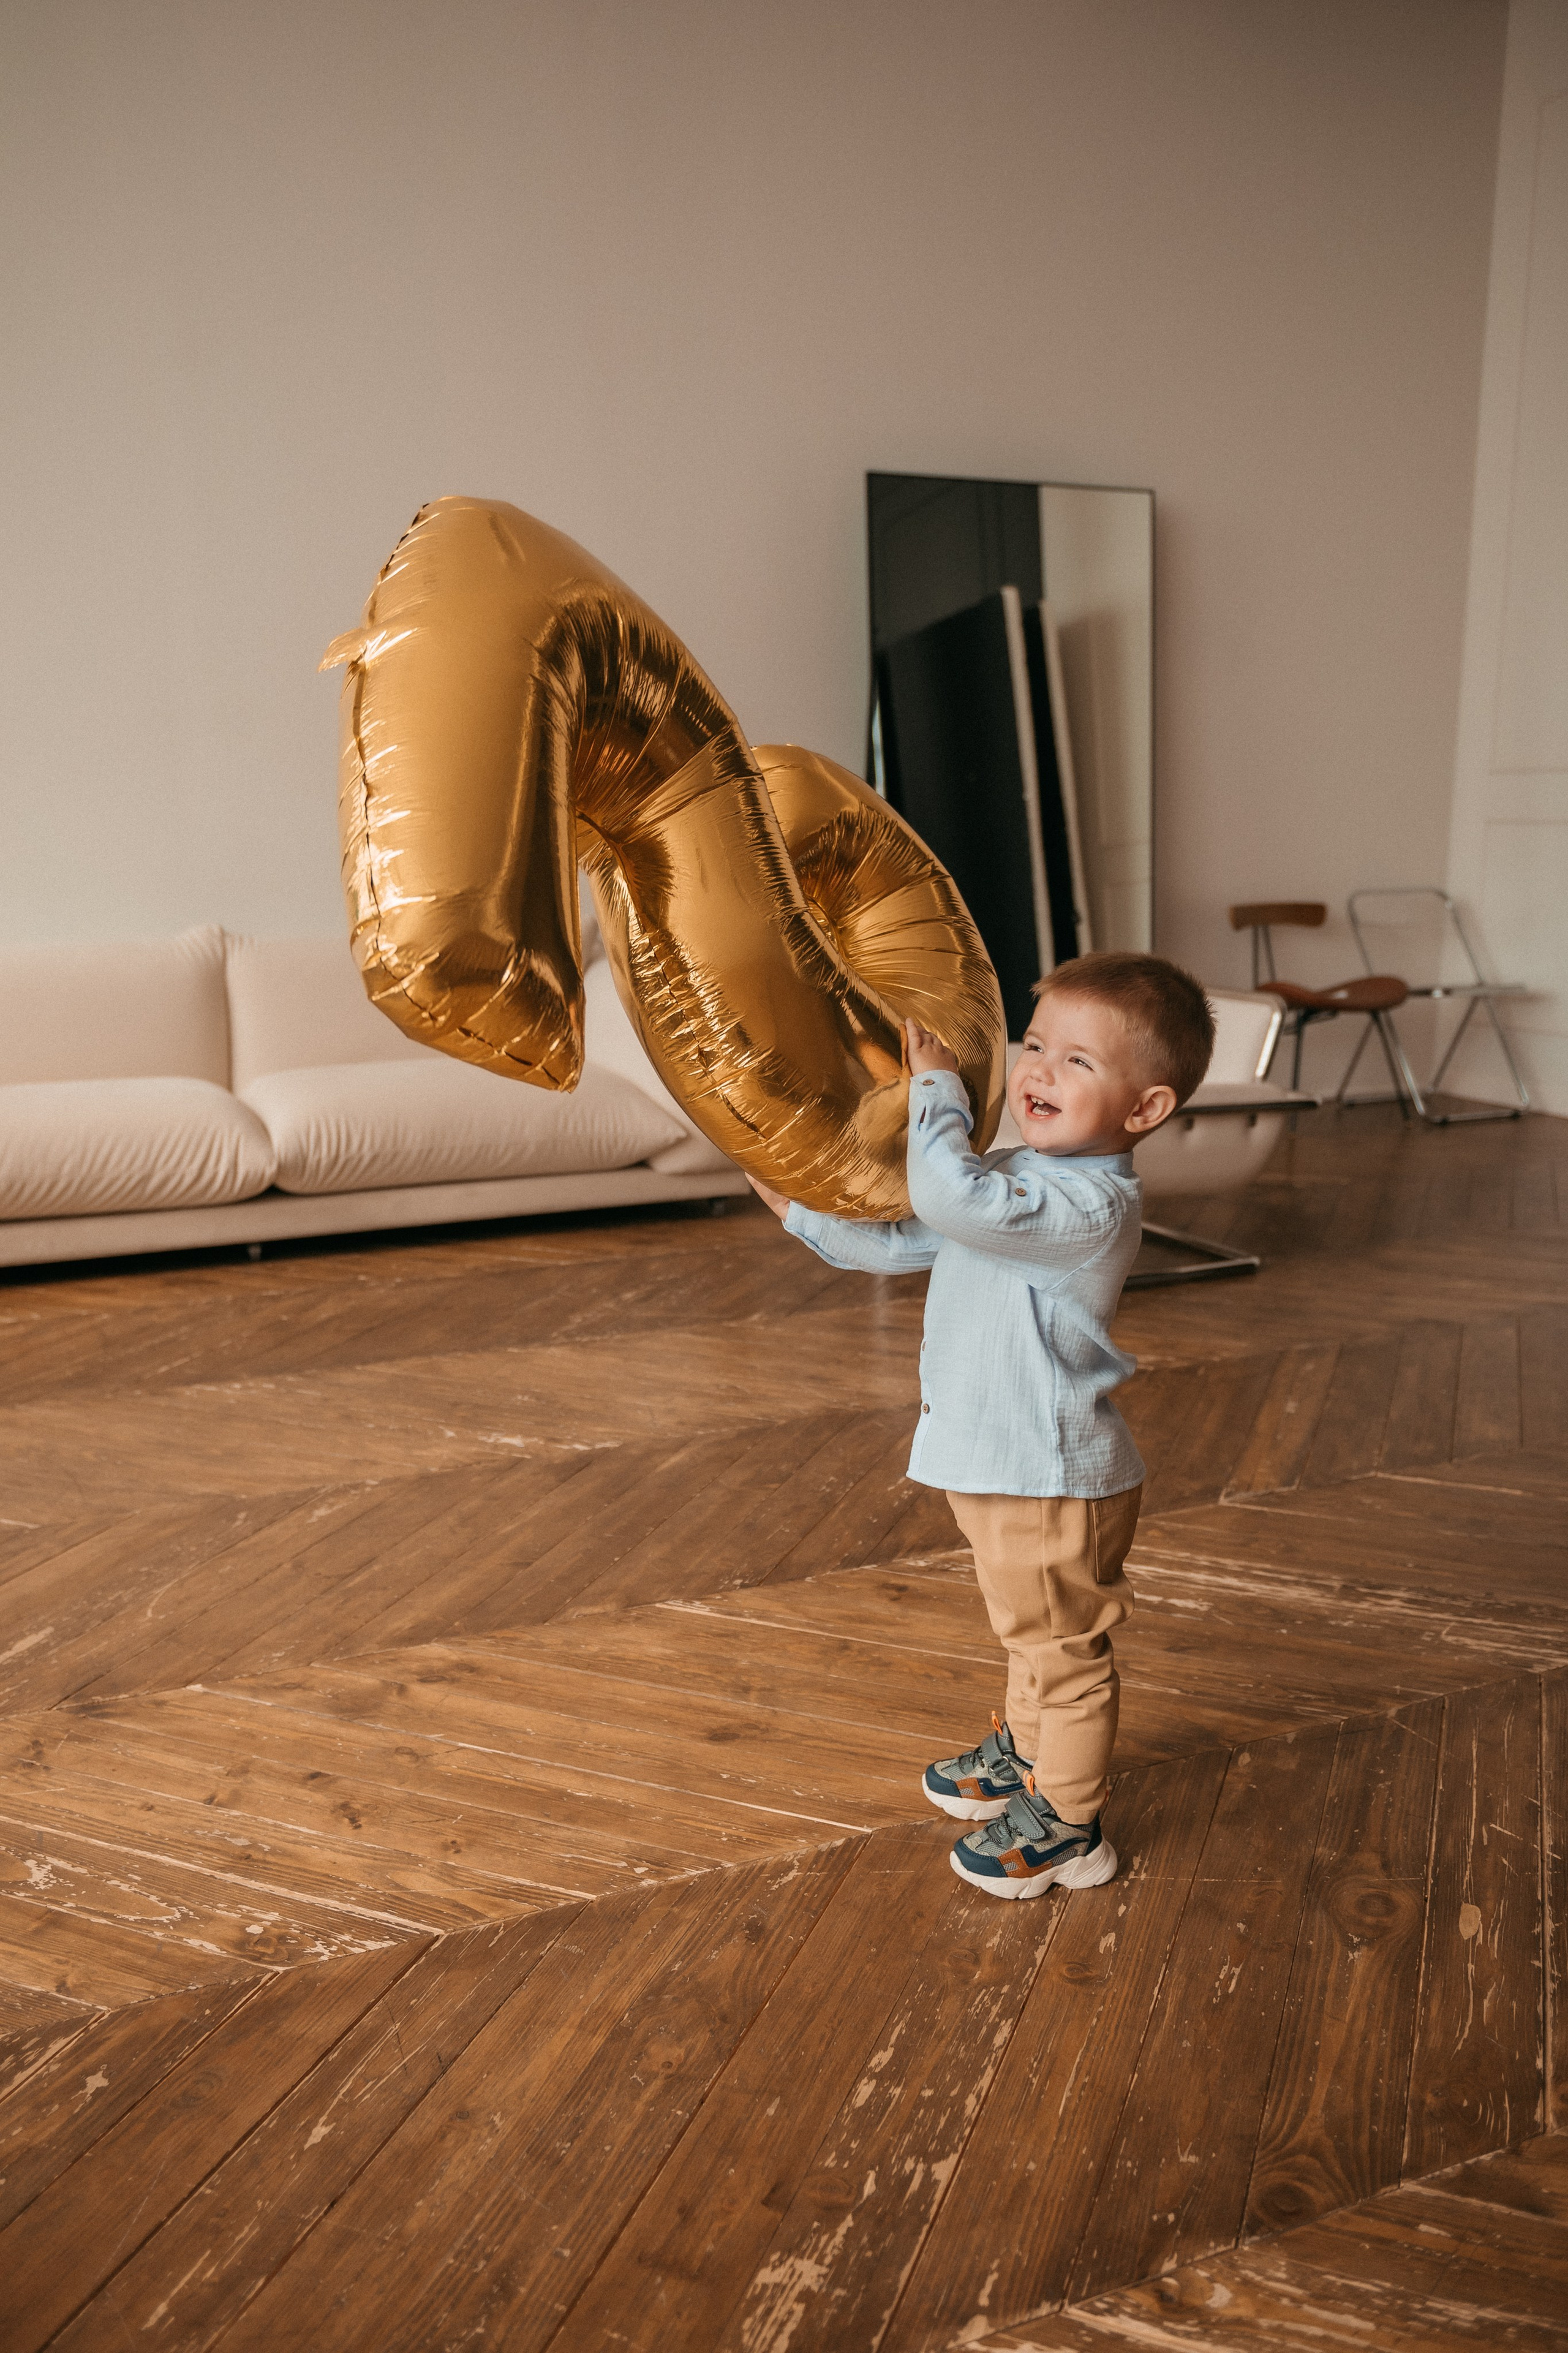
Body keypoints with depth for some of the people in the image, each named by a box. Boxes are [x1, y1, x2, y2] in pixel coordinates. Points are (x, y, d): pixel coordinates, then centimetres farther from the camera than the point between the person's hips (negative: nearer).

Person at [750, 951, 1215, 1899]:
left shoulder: (1091, 1204, -28)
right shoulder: (1019, 1172, 5)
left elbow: (951, 1197, -40)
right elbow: (907, 1241, 14)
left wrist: (937, 1087, -26)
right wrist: (804, 1212, 11)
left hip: (1056, 1483, -10)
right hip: (1006, 1467, 10)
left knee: (1064, 1652, 10)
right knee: (1034, 1637, 29)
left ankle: (1066, 1828, 28)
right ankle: (1025, 1756, 50)